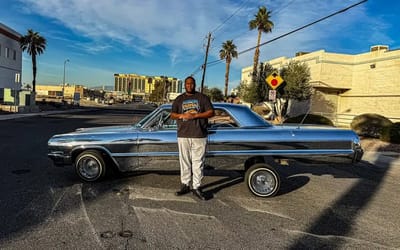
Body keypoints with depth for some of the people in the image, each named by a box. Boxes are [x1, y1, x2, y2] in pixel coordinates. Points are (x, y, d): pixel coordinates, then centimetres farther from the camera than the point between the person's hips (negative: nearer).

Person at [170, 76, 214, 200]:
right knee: (184, 162, 5)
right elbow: (172, 115, 13)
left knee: (198, 162, -1)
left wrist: (195, 115, -12)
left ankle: (196, 187, 7)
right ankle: (185, 185, 15)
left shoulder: (202, 97, 7)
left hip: (199, 135, -2)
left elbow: (211, 112, 0)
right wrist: (182, 116, -9)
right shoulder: (179, 99, 14)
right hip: (183, 135, 2)